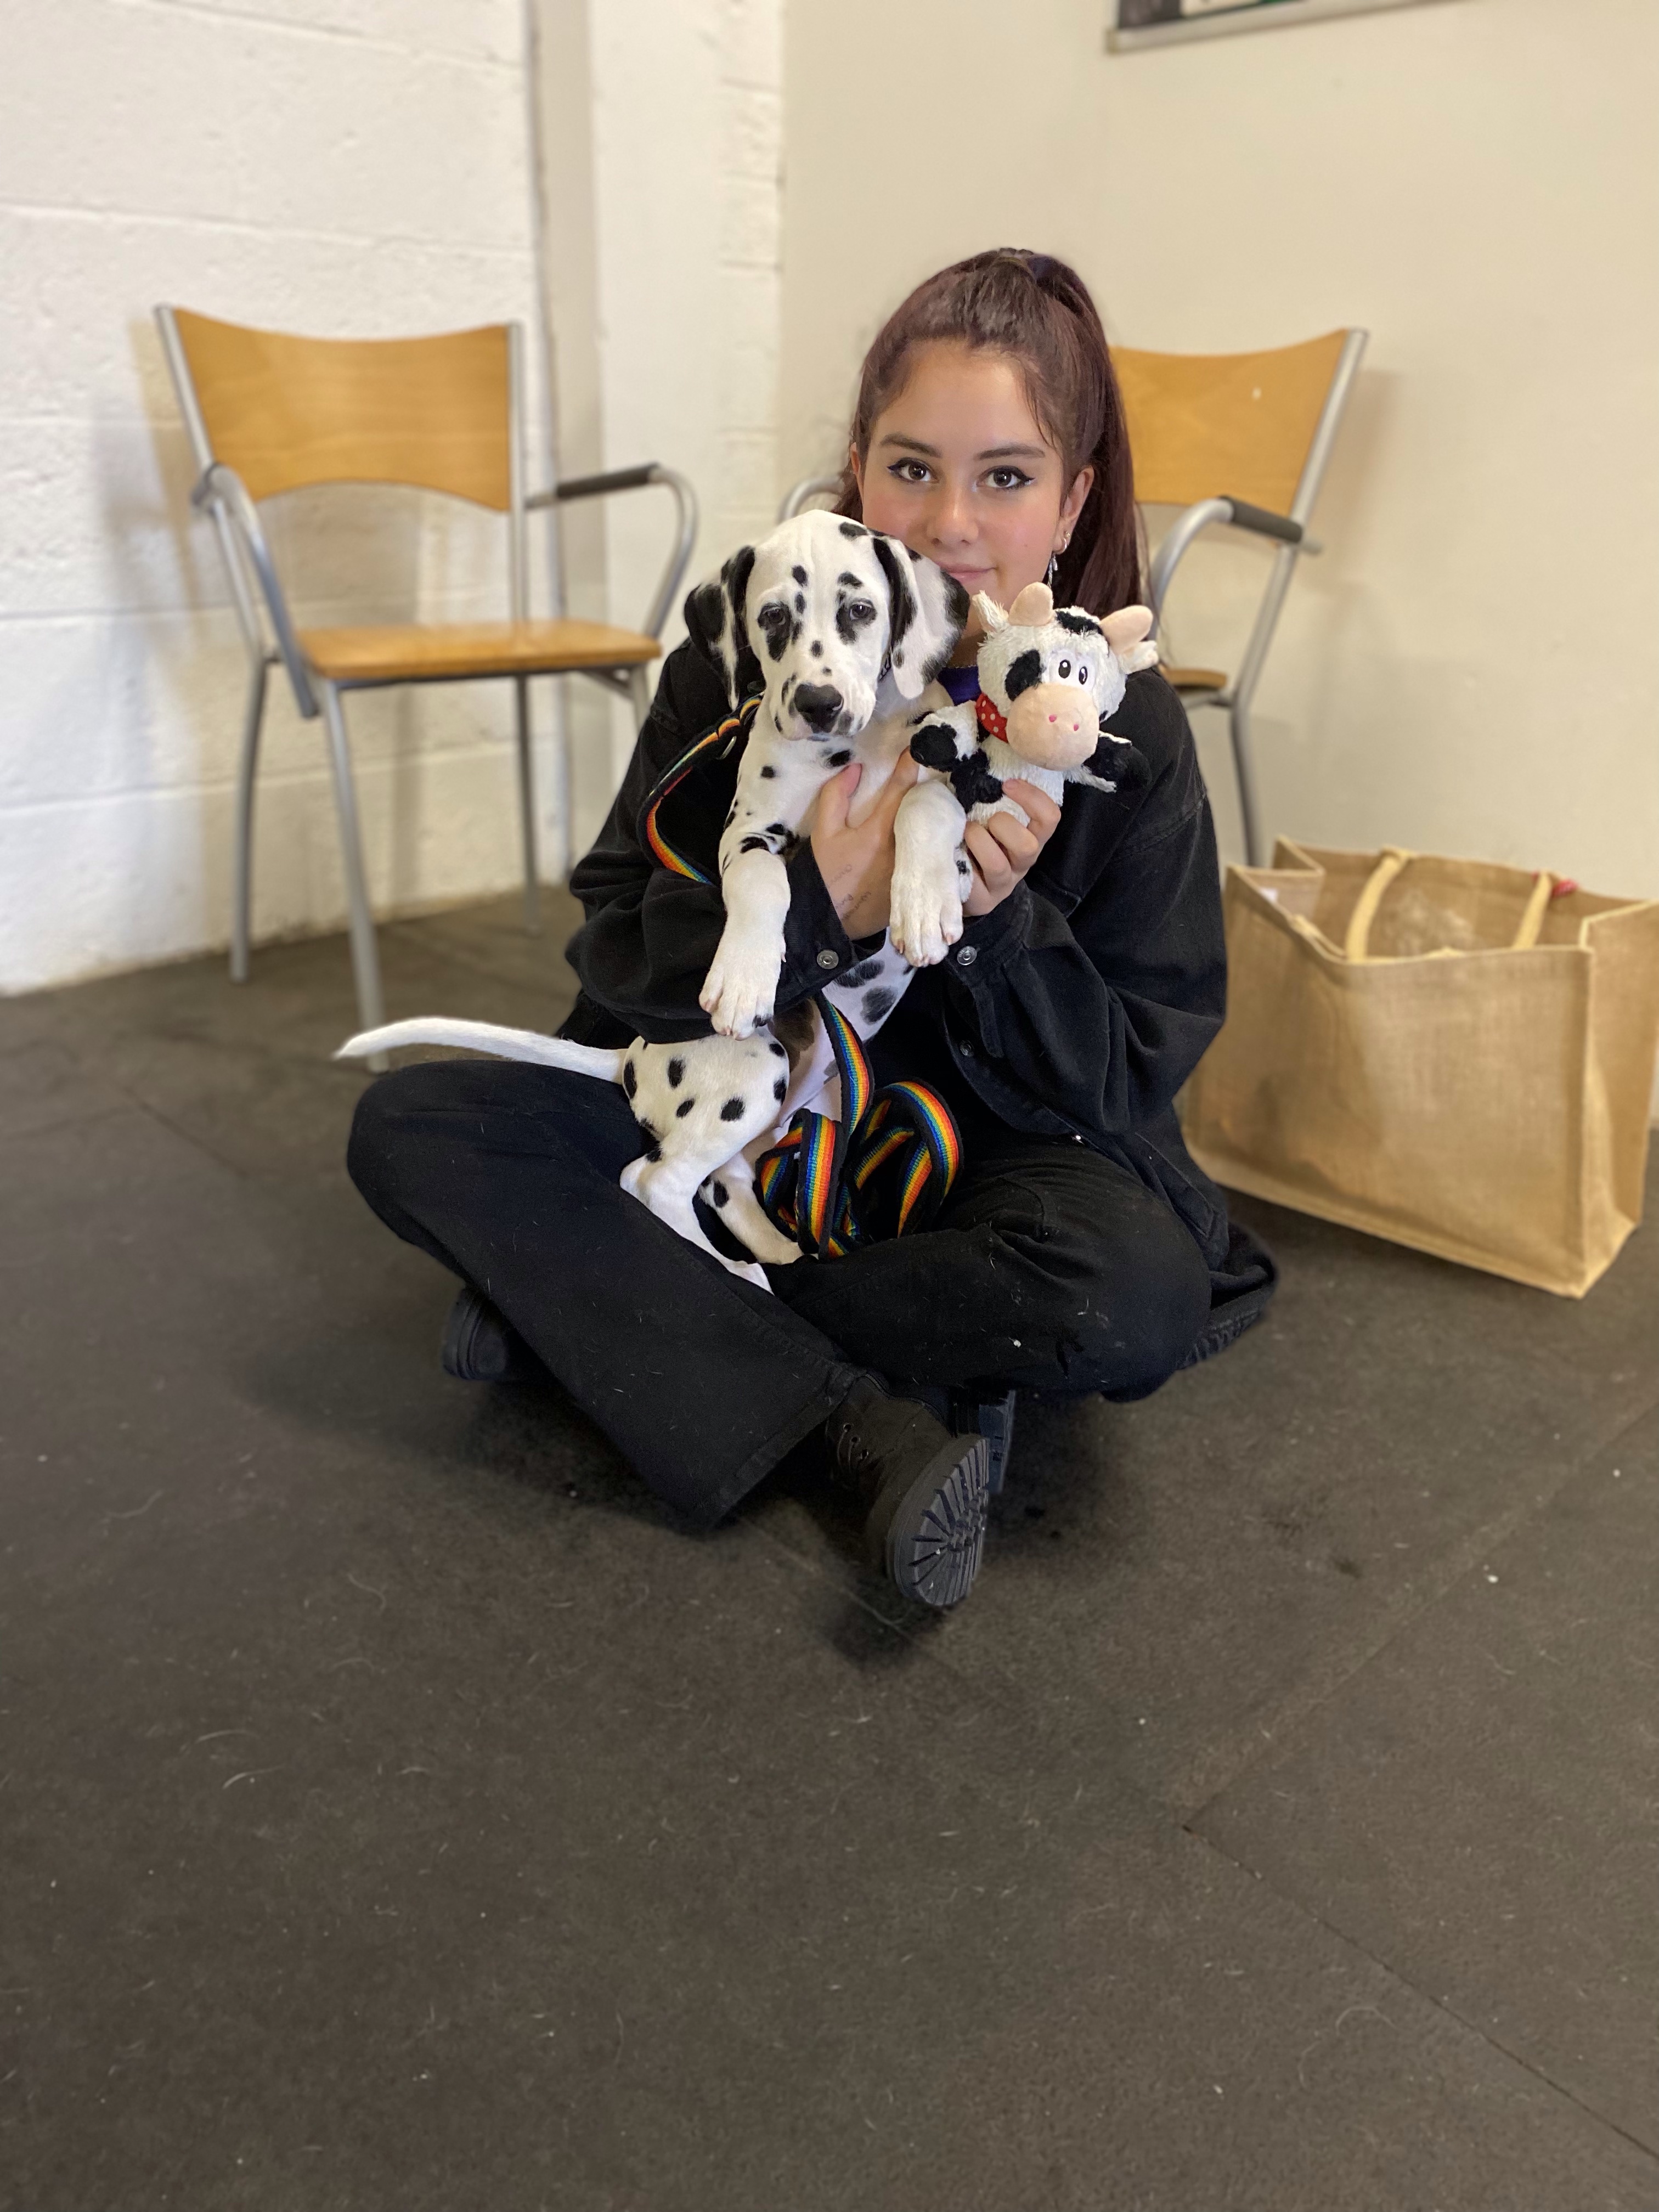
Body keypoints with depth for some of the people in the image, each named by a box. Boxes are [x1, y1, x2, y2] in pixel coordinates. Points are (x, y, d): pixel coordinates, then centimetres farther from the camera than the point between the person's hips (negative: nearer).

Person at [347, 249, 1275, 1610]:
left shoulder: (1129, 732, -15)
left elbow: (1132, 1084, -12)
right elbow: (618, 963, -11)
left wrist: (1000, 919, -29)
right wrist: (813, 907, -29)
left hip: (992, 1140, -1)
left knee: (1135, 1304, -34)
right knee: (410, 1128, -14)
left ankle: (597, 1301, -16)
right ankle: (865, 1421, -23)